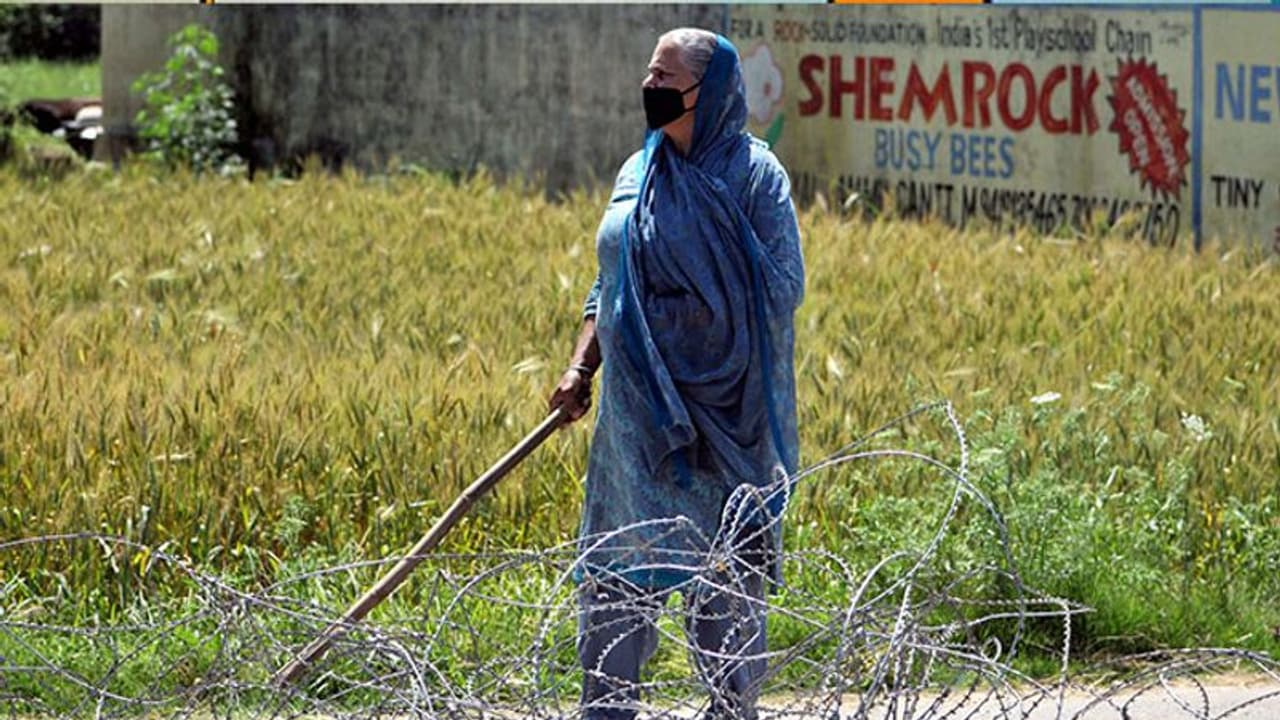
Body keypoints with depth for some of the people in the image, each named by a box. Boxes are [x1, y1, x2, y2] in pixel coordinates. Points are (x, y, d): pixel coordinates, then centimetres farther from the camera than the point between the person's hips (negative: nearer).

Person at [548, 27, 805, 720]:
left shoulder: (751, 173, -7)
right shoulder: (639, 172, 11)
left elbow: (782, 287, -9)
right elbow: (607, 283, 16)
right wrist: (581, 368, 5)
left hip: (721, 407, -6)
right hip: (636, 405, 6)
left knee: (723, 565, 0)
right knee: (617, 559, 7)